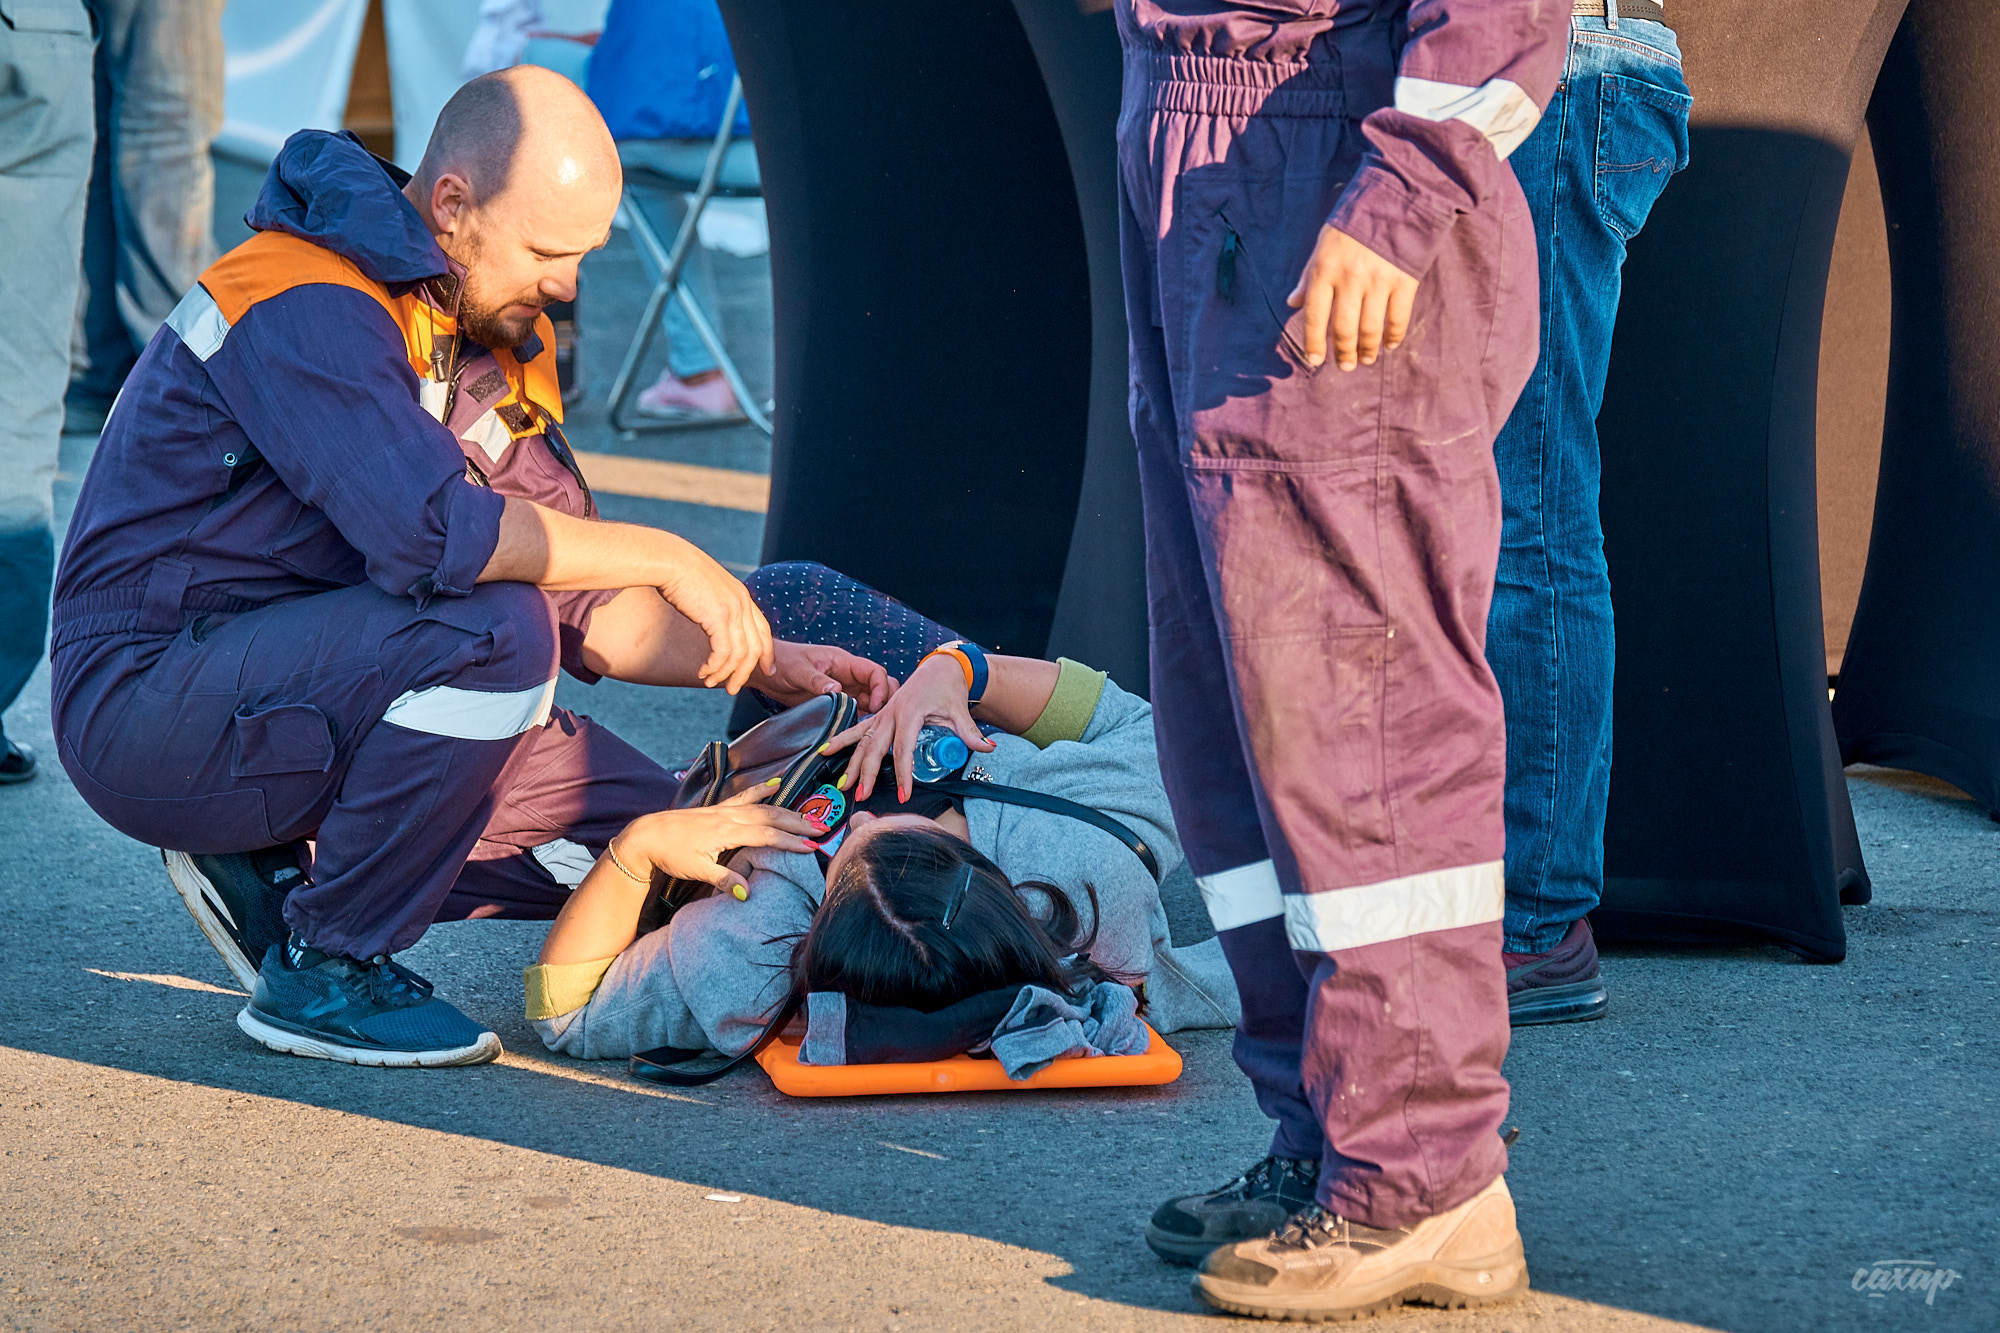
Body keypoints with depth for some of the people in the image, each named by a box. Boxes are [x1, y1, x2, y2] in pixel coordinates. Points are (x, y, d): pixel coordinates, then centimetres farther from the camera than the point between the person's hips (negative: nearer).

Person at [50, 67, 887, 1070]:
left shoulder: (492, 338, 9)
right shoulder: (305, 309, -21)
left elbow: (575, 596, 10)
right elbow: (431, 529, -34)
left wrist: (763, 664, -4)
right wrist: (666, 559, -25)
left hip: (277, 702, 9)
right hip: (144, 705, -9)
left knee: (643, 822, 4)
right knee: (493, 629, -31)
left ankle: (271, 867, 10)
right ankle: (324, 975, -16)